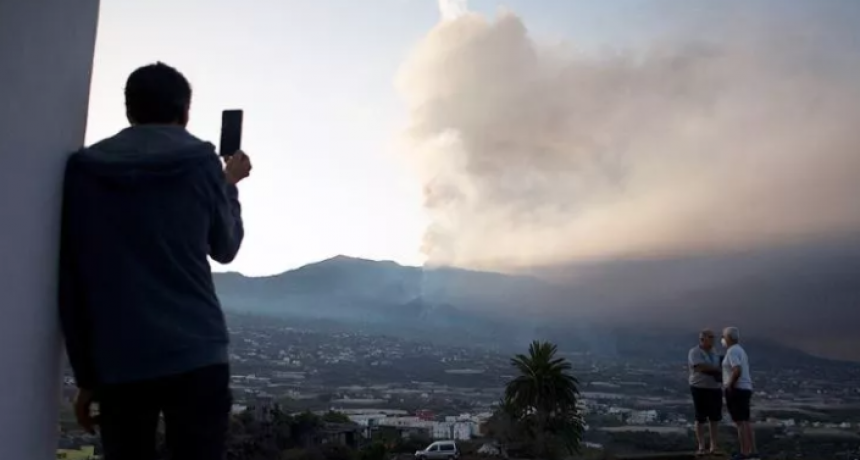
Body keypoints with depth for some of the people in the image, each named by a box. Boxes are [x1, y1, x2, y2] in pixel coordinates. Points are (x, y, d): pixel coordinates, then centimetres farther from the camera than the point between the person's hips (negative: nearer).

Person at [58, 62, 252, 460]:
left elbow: (71, 285, 6)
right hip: (195, 357, -2)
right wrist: (230, 185, 31)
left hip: (118, 363, 2)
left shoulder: (84, 169, 6)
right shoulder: (200, 162, 1)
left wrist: (85, 374, 13)